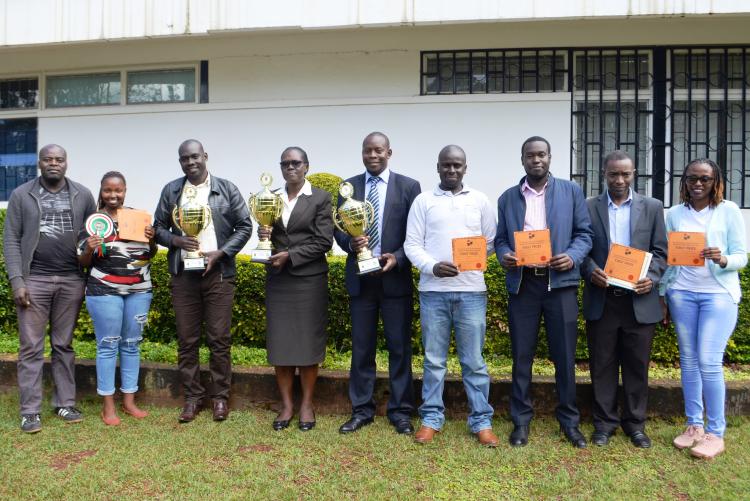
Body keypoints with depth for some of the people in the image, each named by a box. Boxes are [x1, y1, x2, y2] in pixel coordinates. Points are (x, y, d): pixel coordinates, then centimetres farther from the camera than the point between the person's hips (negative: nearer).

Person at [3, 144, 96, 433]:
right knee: (31, 347, 2)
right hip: (34, 280, -1)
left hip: (71, 280, 1)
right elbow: (11, 240, 1)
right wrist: (16, 280, -8)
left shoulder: (83, 195, 7)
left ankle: (65, 403, 18)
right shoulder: (21, 195, 4)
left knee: (64, 345, 9)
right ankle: (30, 410, 10)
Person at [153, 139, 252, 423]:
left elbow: (244, 226, 2)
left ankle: (219, 396, 16)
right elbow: (158, 227, 12)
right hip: (183, 274, 2)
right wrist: (175, 241, -10)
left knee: (219, 339, 3)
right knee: (186, 340, 7)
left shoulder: (226, 189, 3)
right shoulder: (171, 191, 9)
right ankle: (192, 397, 19)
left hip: (218, 272, -2)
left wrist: (220, 253, -10)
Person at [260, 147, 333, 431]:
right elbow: (267, 236, 16)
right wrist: (263, 236, -7)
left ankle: (307, 405, 17)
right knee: (279, 343, 6)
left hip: (309, 279, -3)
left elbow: (324, 242, -8)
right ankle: (286, 405, 18)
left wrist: (289, 256, -14)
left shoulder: (321, 198, -2)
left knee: (308, 342, 4)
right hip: (277, 280, 4)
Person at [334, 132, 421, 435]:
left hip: (395, 277, -2)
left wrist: (397, 258, -15)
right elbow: (338, 228, 7)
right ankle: (361, 410, 21)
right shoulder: (349, 186, 8)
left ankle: (400, 411, 18)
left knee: (399, 347, 5)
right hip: (360, 278, 2)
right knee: (361, 347, 9)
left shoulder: (409, 186, 1)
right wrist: (351, 243, -14)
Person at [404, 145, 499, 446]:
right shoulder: (423, 201, 7)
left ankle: (481, 421, 16)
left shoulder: (480, 201, 10)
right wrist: (432, 266, -15)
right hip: (433, 289, 0)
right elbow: (412, 244, 1)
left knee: (474, 360, 6)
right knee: (434, 359, 8)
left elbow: (491, 242, 10)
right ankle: (431, 418, 19)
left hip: (472, 290, 0)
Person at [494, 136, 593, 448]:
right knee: (521, 356, 6)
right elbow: (500, 239, 10)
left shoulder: (571, 191, 8)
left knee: (564, 356, 5)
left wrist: (572, 257, -14)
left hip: (560, 282, -1)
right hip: (522, 284, 1)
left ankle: (569, 421, 21)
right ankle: (521, 421, 18)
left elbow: (584, 233, 4)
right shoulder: (507, 198, 12)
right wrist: (504, 256, -11)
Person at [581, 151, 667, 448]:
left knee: (637, 365, 9)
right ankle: (604, 421, 20)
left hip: (639, 299, 1)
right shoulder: (588, 208, 5)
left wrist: (651, 278, -12)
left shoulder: (652, 207, 7)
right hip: (601, 299, 0)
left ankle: (635, 423, 23)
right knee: (602, 364, 7)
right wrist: (590, 271, -15)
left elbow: (660, 251, 6)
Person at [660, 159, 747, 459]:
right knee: (688, 360, 6)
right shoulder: (674, 214, 8)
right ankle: (693, 425, 16)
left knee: (709, 362, -9)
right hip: (682, 293, 3)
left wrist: (722, 259, -23)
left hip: (719, 293, -3)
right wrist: (662, 296, 9)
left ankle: (716, 433, 4)